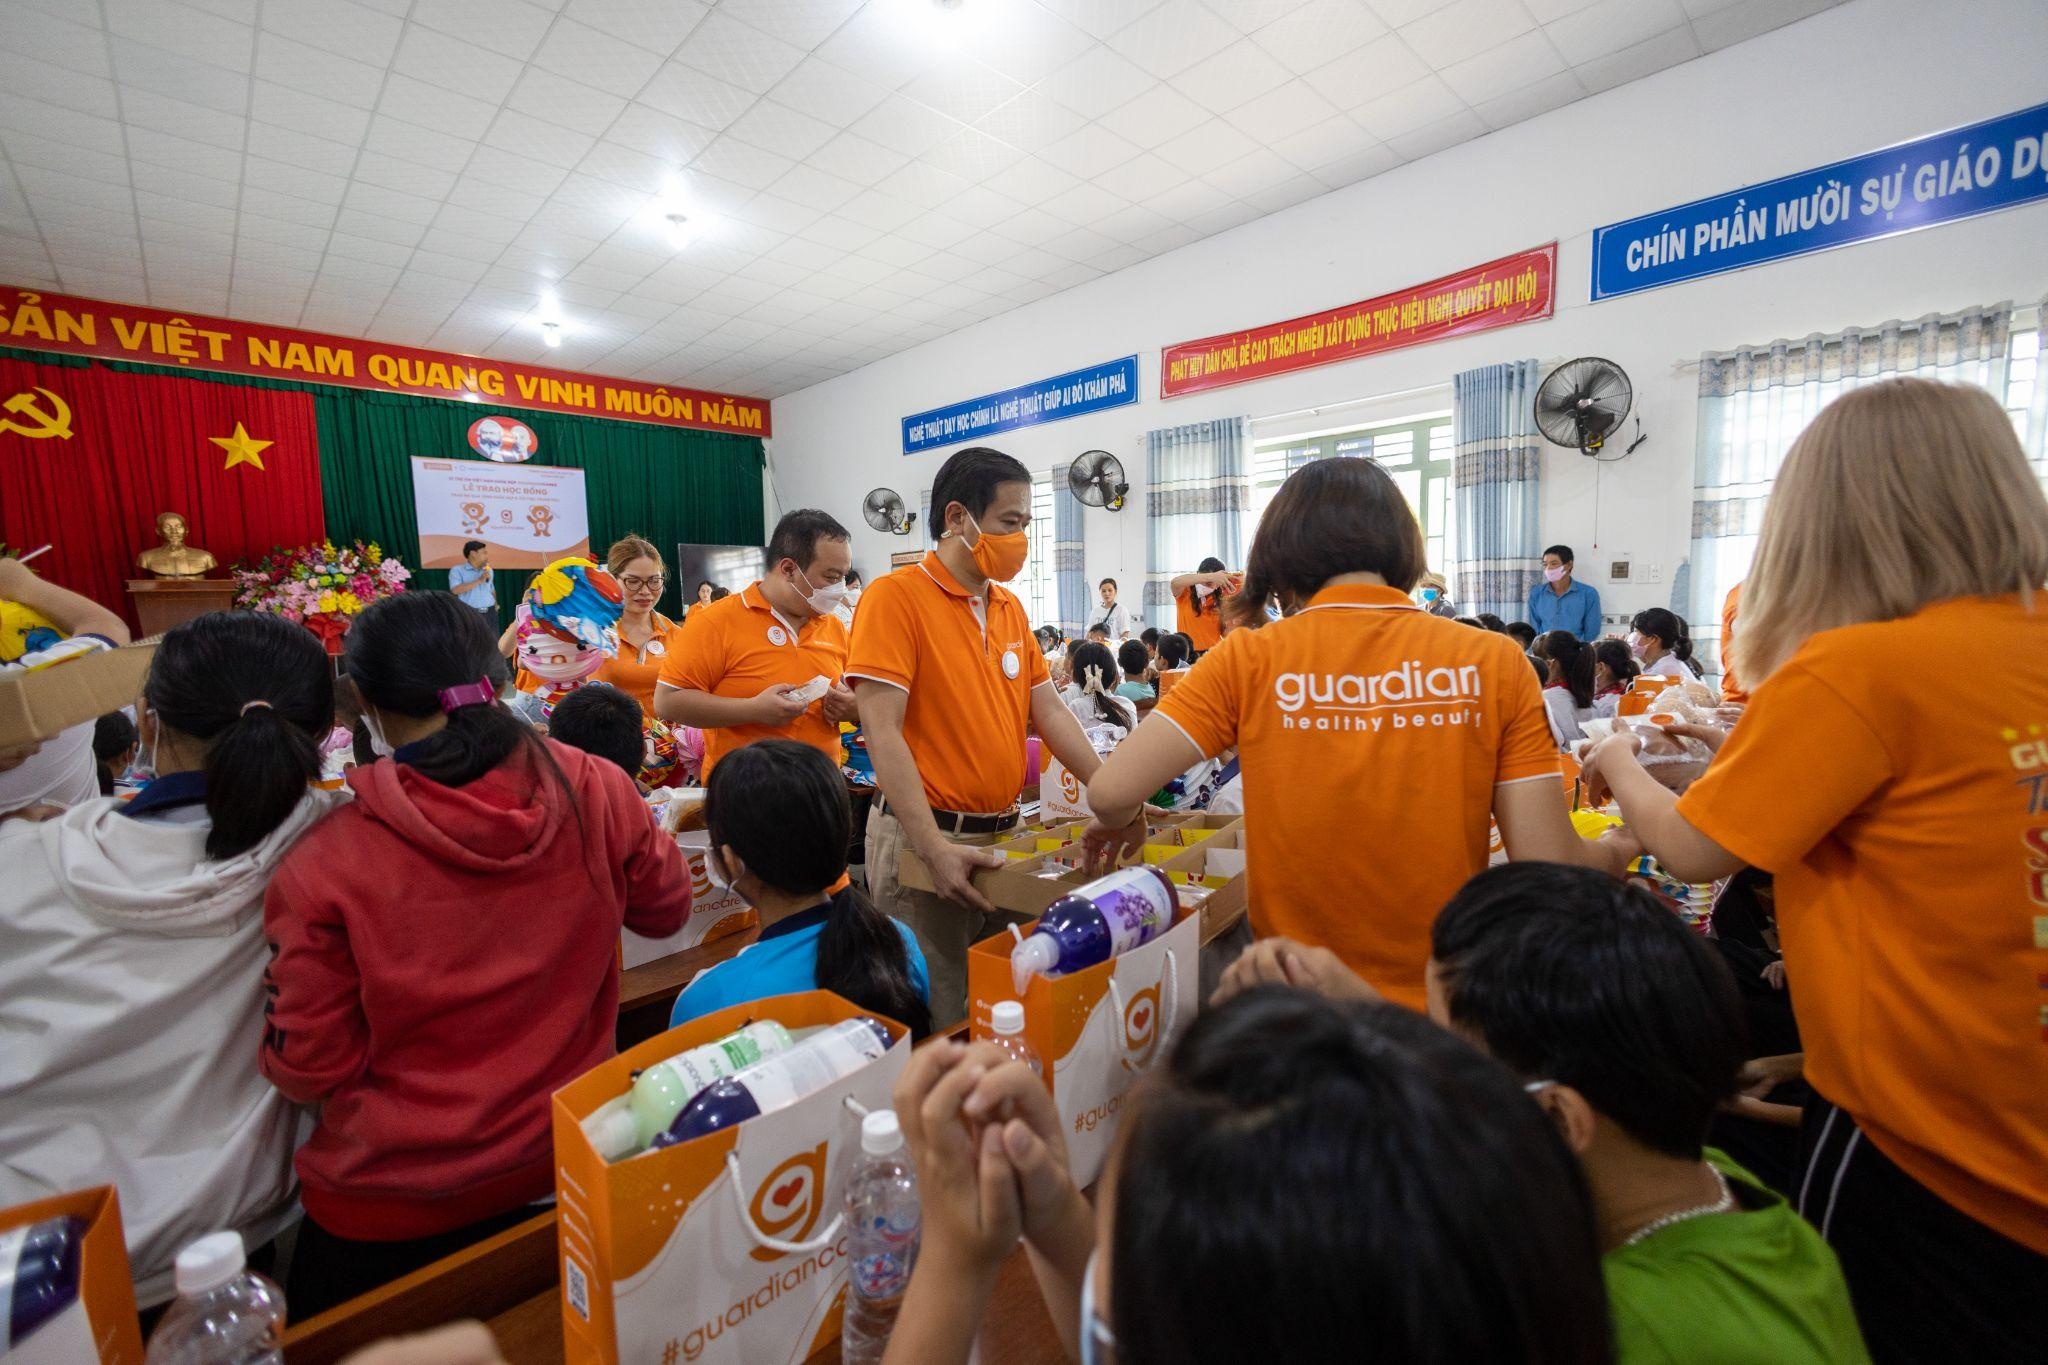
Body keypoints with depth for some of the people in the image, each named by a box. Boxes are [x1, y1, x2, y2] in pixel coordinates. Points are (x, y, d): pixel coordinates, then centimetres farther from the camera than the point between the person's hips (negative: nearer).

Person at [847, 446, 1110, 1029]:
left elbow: (1050, 711, 11)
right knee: (938, 1023, 5)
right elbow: (882, 733, -18)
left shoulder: (1011, 607, 10)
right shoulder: (896, 596, -12)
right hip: (927, 838, -6)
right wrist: (935, 849, -23)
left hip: (1004, 835, 7)